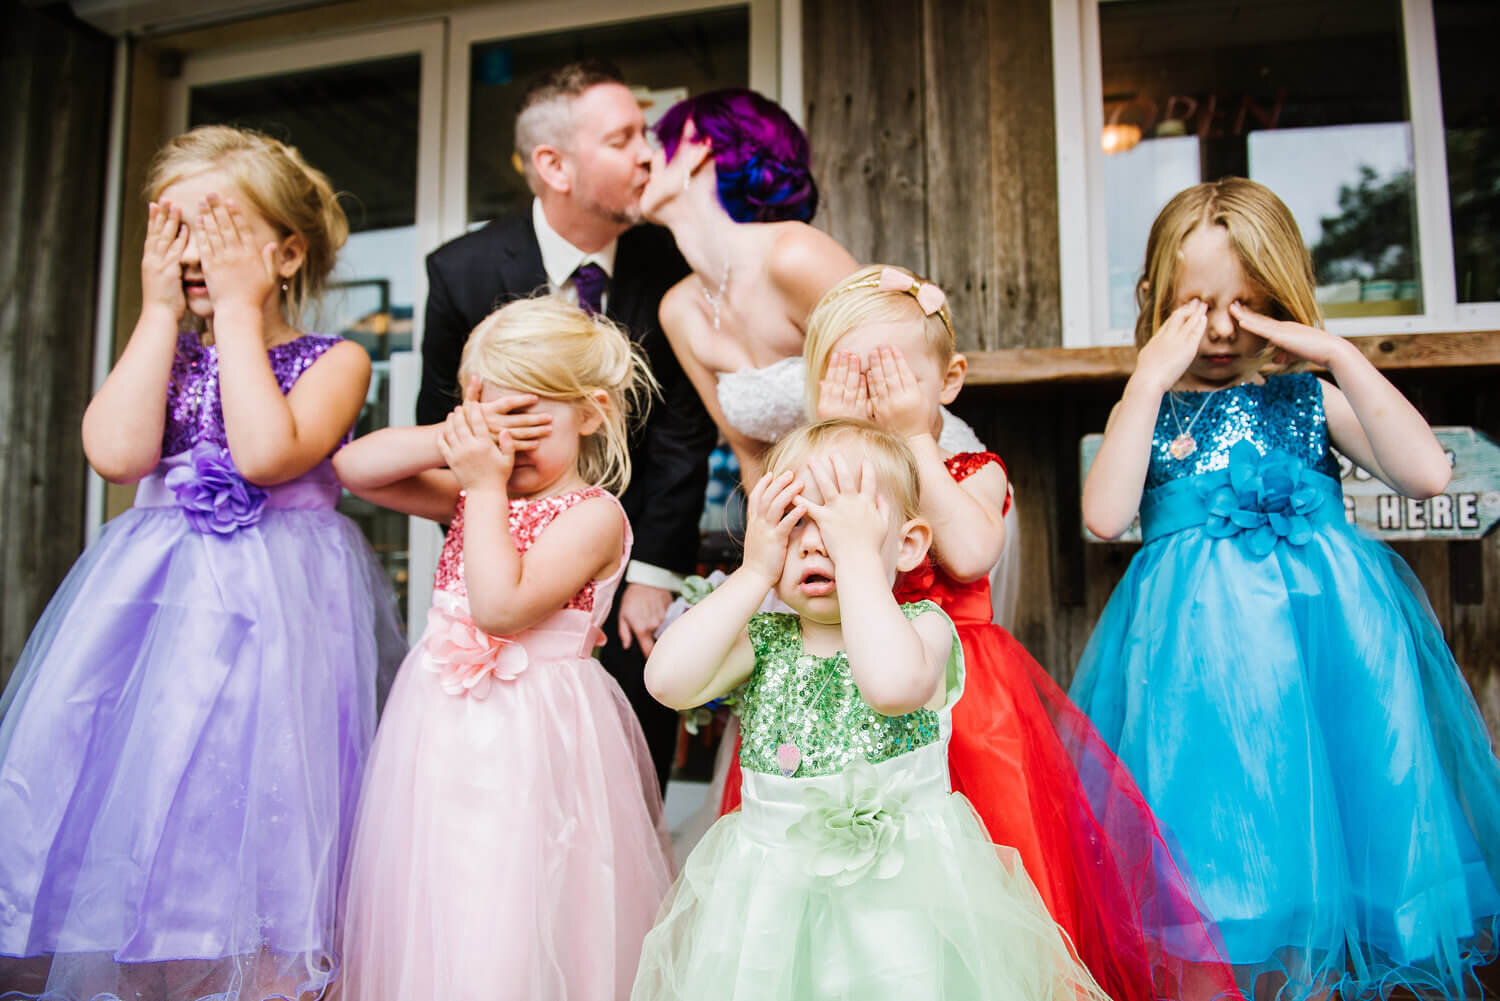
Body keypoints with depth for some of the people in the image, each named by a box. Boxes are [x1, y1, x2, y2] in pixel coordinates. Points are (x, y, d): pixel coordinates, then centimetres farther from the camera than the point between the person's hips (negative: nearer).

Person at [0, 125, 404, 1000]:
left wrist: (239, 309, -11)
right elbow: (117, 454, -7)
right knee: (137, 796, 4)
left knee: (256, 813, -4)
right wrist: (160, 312, -2)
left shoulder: (334, 360, 0)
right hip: (152, 596, 4)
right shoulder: (162, 353, 12)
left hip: (276, 601, -4)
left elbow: (266, 454, -19)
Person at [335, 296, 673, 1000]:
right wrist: (449, 439, -8)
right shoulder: (475, 494, 10)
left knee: (509, 919, -2)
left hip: (529, 737, -7)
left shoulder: (593, 514, -10)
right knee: (430, 917, 15)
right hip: (446, 729, 7)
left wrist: (487, 487, -16)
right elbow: (356, 469, 7)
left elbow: (502, 606, -22)